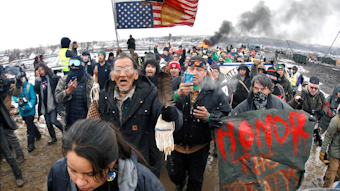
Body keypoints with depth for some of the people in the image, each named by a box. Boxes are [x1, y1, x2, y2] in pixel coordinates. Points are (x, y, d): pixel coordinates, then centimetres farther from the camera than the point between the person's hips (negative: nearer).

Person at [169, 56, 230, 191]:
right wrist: (177, 95, -36)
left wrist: (209, 117, -24)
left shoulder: (215, 92, -6)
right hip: (177, 144, 1)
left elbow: (226, 114, -6)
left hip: (199, 148, 0)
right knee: (174, 175, 22)